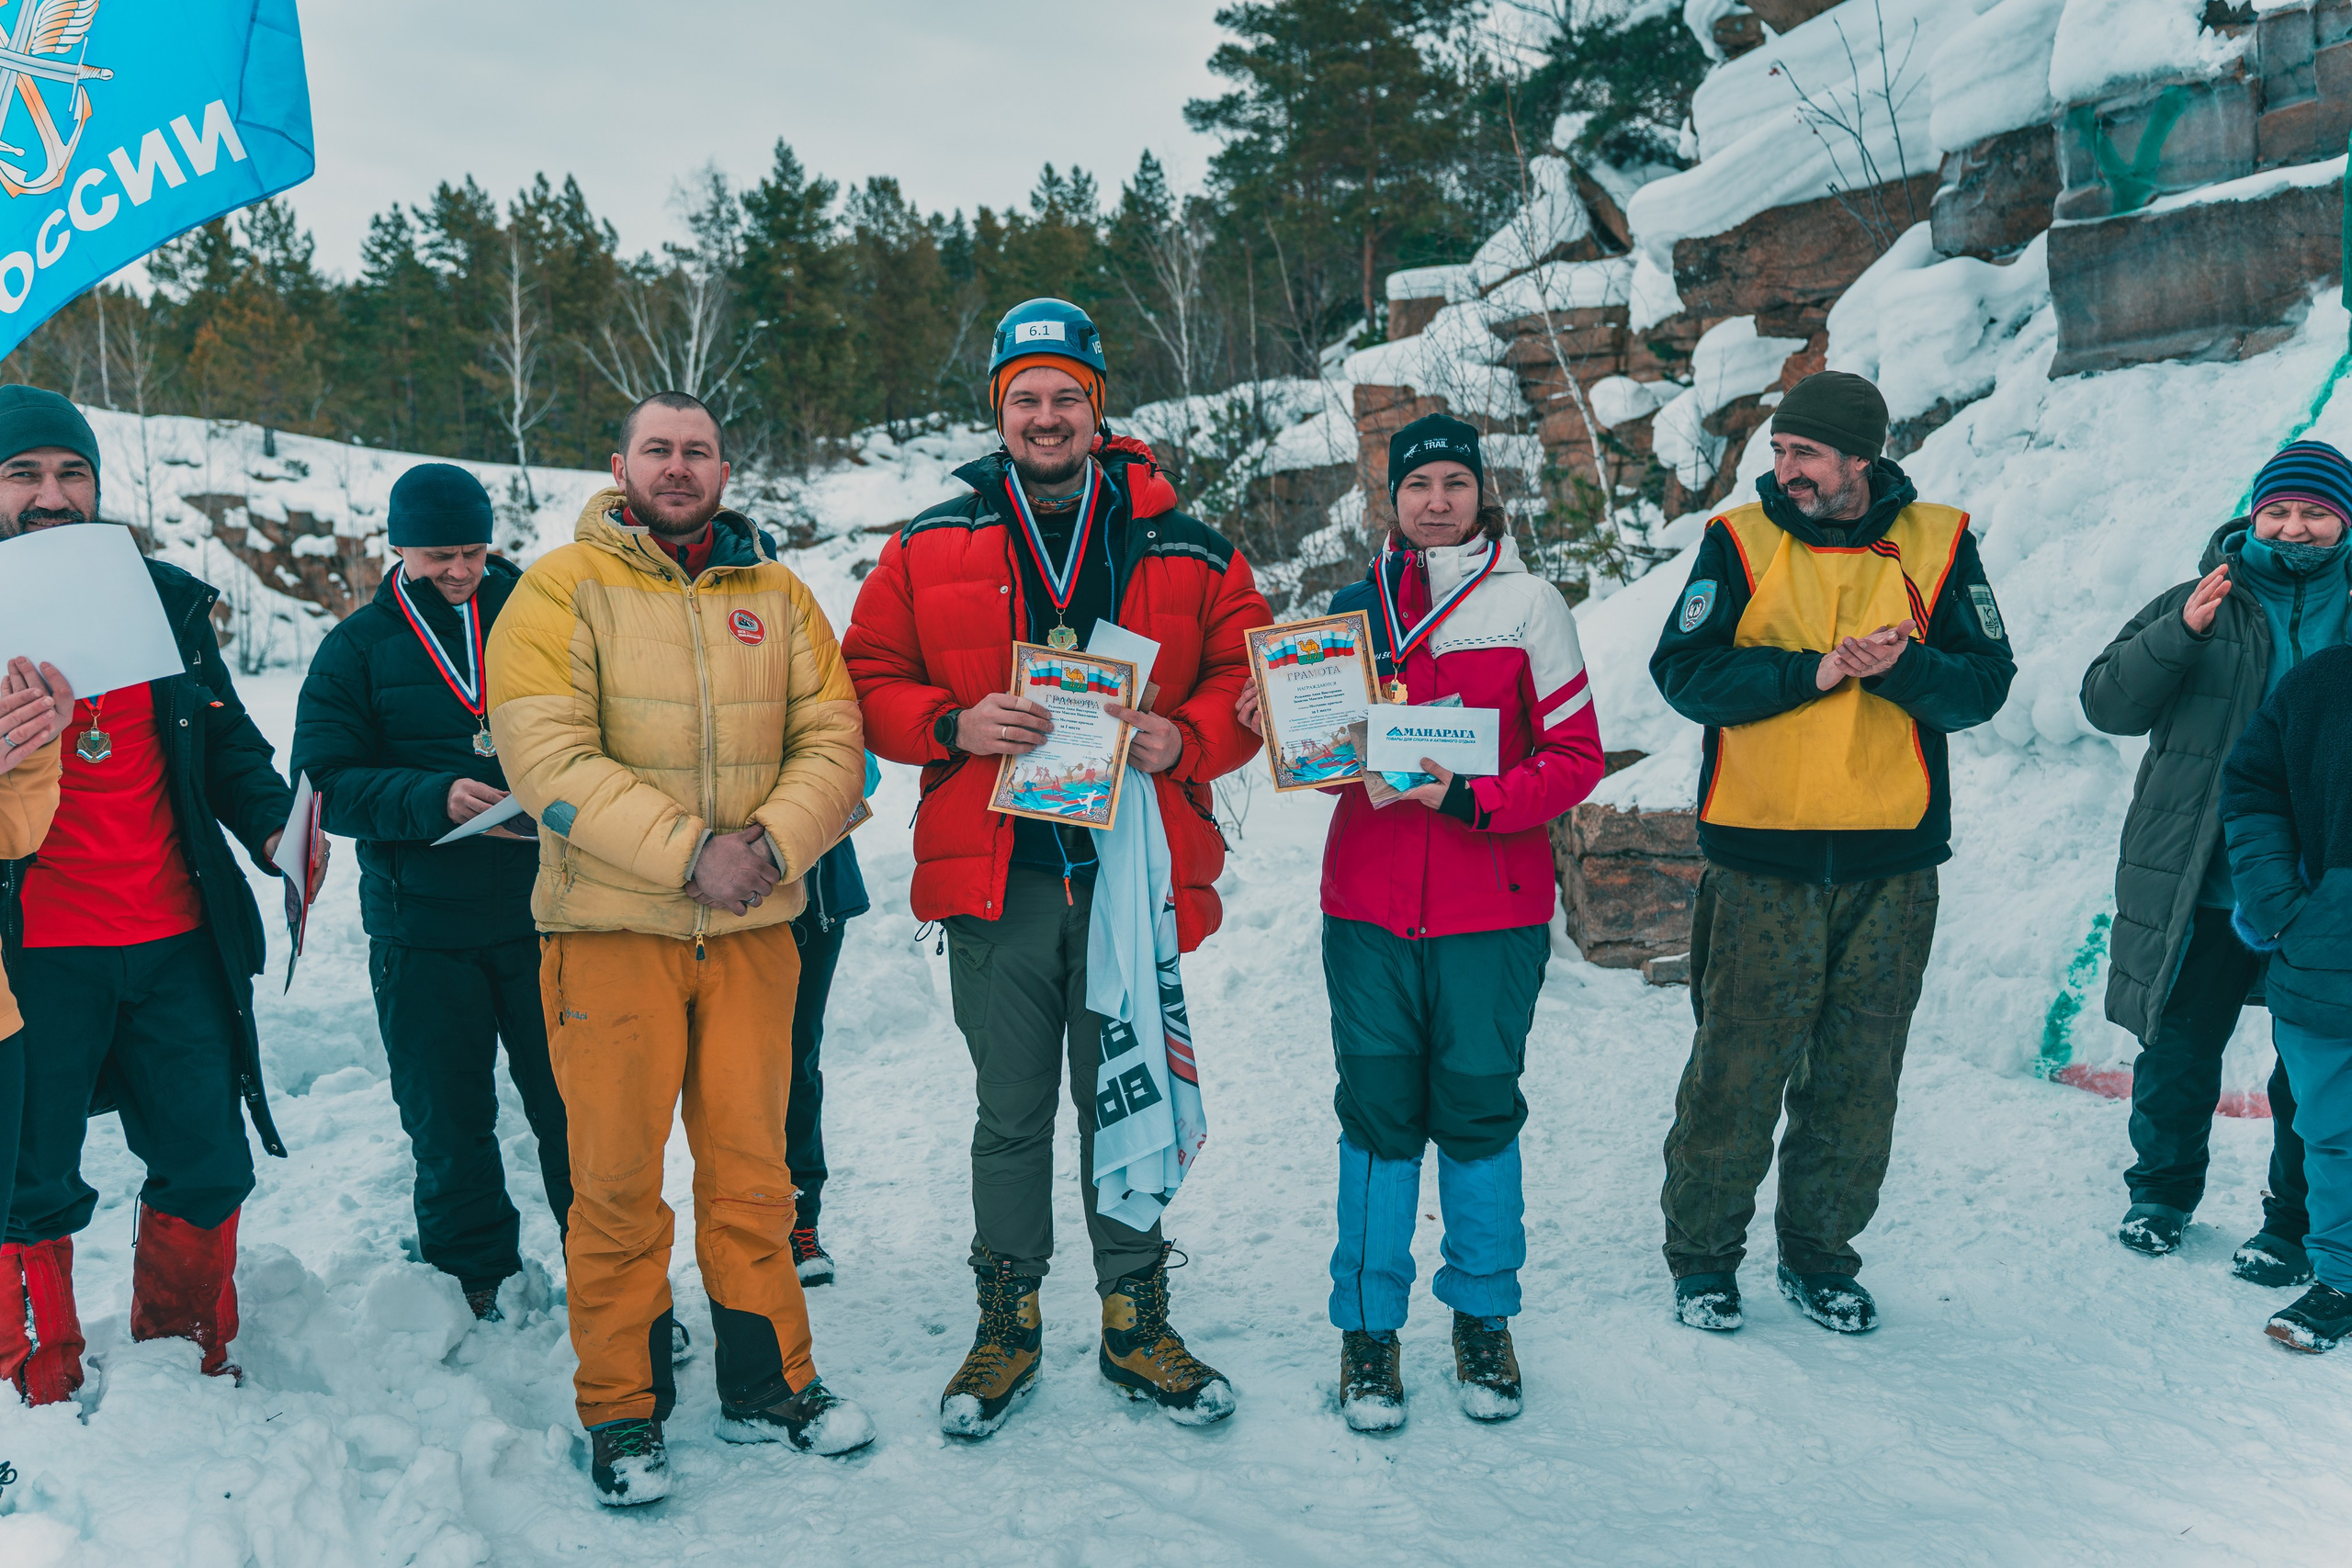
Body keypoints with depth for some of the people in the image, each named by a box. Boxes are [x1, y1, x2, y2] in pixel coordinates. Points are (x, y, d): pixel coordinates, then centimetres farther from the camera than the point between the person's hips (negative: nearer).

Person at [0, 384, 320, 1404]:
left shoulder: (165, 598, 9)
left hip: (178, 944, 3)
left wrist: (272, 825, -3)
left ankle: (186, 1360, 31)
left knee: (207, 1168, 10)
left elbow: (225, 740, 15)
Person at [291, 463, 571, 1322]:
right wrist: (437, 800, -20)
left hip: (545, 912, 0)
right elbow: (327, 784, -3)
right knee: (448, 1121, 9)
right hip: (422, 927, 0)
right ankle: (474, 1276, 28)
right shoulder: (357, 648, 4)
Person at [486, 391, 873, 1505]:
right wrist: (688, 851, -19)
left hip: (753, 929, 3)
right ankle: (621, 1413, 17)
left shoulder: (777, 596, 11)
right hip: (611, 926, -3)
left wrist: (769, 844, -14)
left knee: (751, 1166, 11)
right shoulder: (562, 590, -1)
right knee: (617, 1180, 3)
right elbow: (548, 755, -13)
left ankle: (767, 1385, 25)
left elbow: (829, 743, 4)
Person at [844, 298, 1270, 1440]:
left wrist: (1184, 739, -12)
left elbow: (1248, 676, 8)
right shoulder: (928, 551, 5)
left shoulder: (1185, 550, 5)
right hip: (995, 875, 0)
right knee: (1011, 1113, 10)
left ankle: (1136, 1323, 27)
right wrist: (954, 726, -12)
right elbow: (869, 682, 7)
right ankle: (1007, 1324, 26)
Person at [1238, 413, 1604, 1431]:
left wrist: (1472, 798, -15)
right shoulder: (1354, 606, 9)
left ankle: (1482, 1319, 23)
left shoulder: (1528, 604, 0)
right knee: (1378, 1109, 4)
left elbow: (1575, 755, -3)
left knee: (1479, 1108, 5)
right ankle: (1369, 1328, 17)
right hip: (1368, 901, 2)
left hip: (1492, 907, -2)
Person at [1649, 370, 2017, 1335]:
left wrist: (1901, 667, -17)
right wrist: (1814, 671, -17)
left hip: (1892, 864, 2)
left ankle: (1820, 1256, 27)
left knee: (1859, 1076, 10)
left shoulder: (1938, 542, 6)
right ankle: (1702, 1257, 19)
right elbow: (1685, 670, -9)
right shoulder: (1740, 541, 2)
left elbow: (1985, 682, 1)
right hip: (1762, 860, -2)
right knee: (1735, 1071, 2)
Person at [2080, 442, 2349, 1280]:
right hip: (2203, 890, 0)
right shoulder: (2203, 603, 5)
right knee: (2178, 1053, 10)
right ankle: (2162, 1191, 31)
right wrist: (2181, 634, -18)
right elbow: (2108, 702, -3)